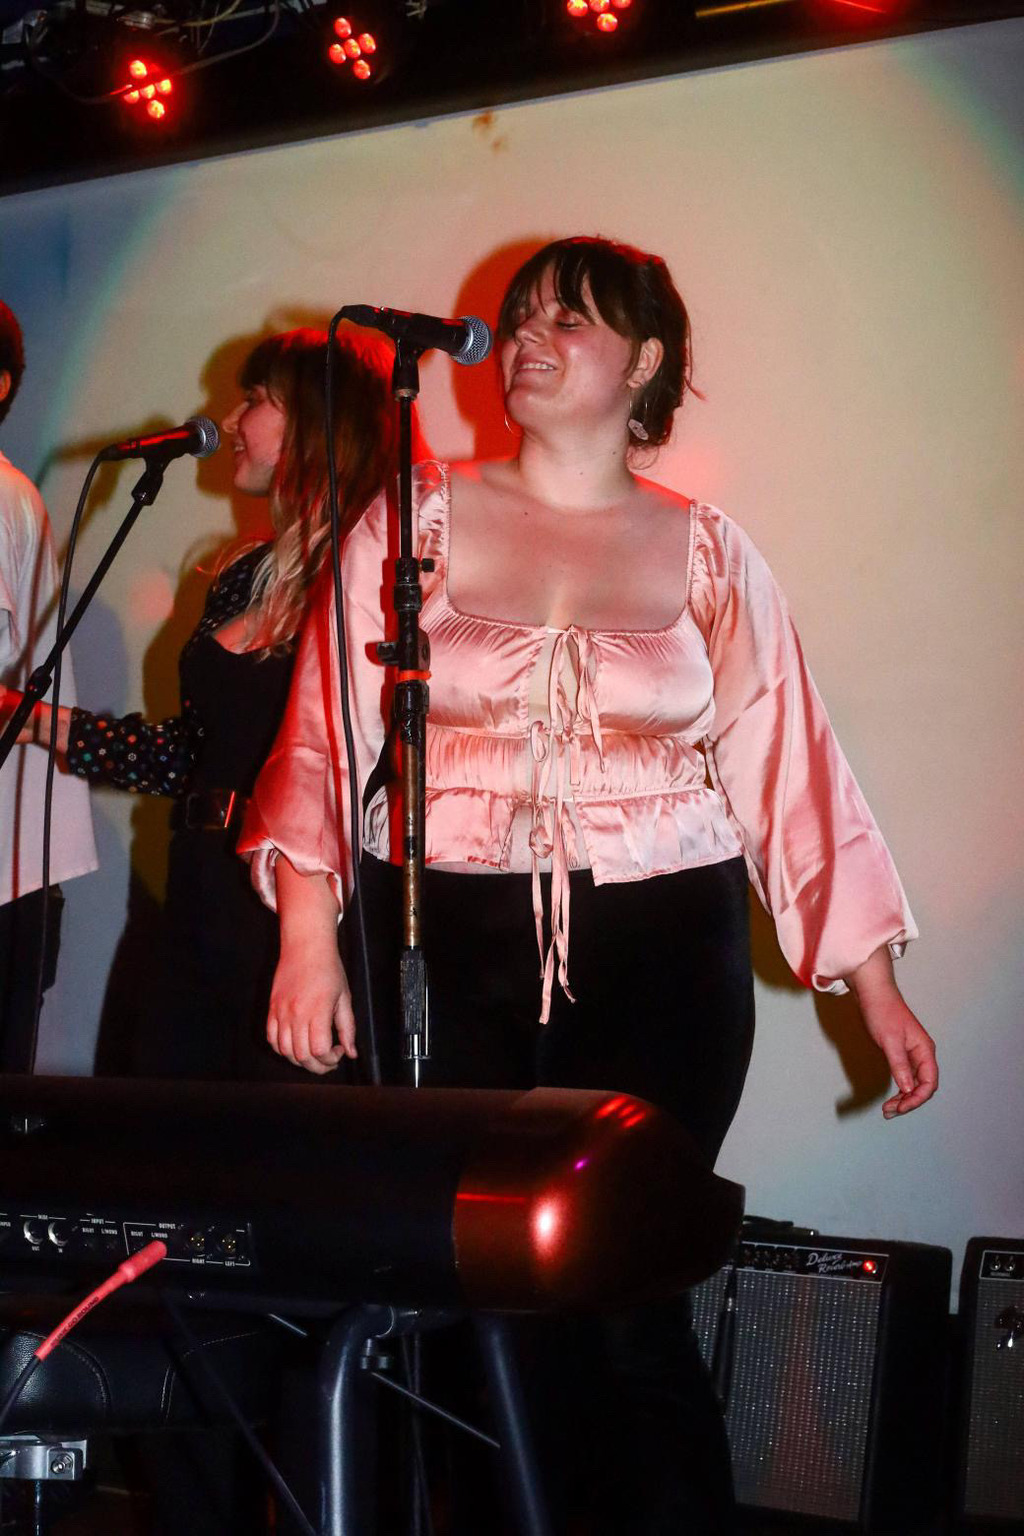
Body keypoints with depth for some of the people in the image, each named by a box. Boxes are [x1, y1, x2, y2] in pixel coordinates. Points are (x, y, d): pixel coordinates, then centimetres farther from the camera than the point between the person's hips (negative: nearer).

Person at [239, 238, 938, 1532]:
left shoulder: (706, 553, 7)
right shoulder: (417, 520, 7)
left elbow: (786, 770, 6)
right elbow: (326, 733, 1)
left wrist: (874, 986, 3)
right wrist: (308, 935, -11)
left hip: (660, 954, -1)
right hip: (447, 951, 1)